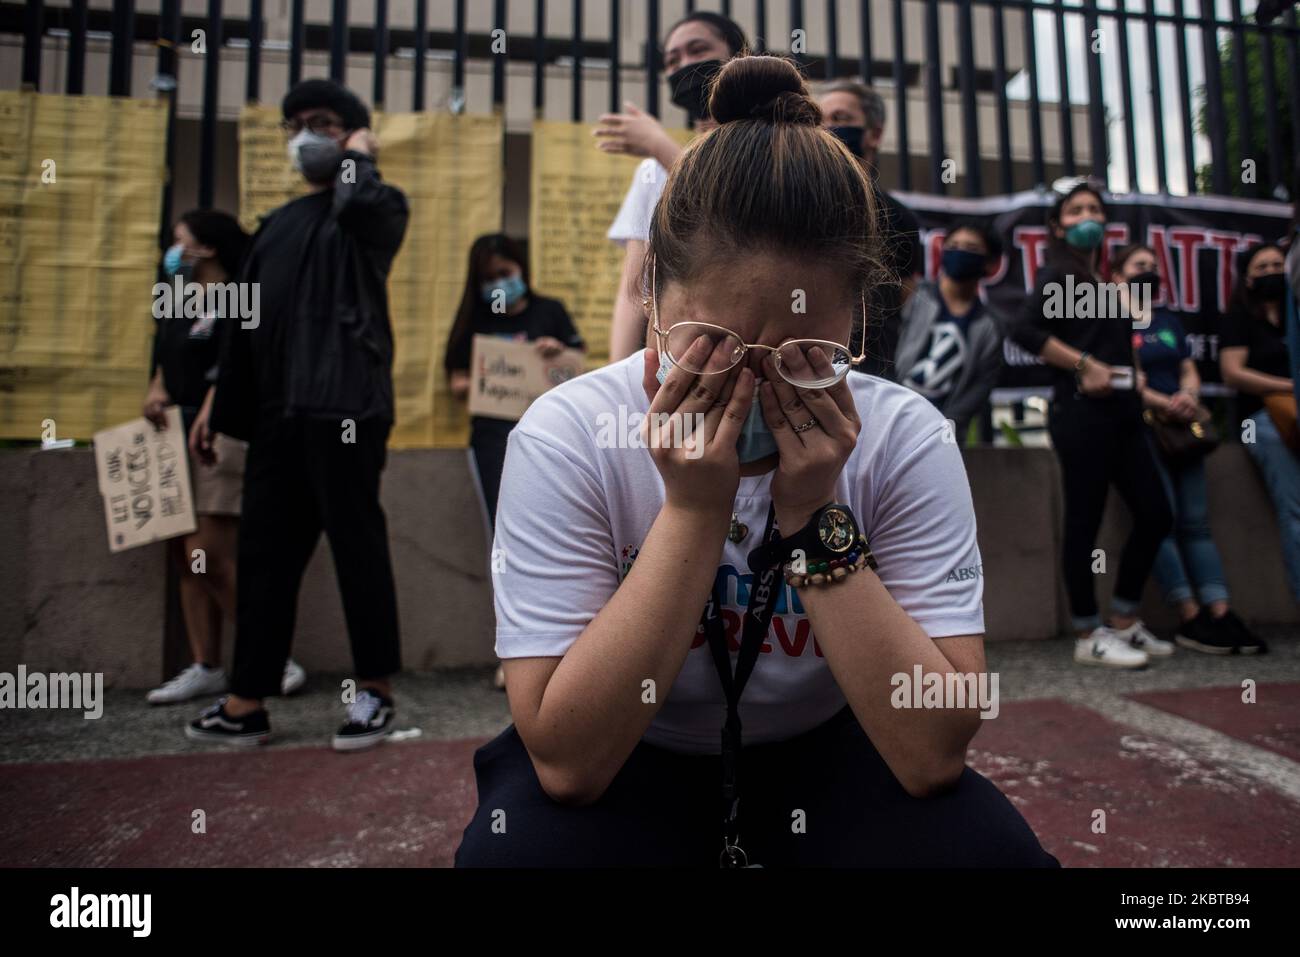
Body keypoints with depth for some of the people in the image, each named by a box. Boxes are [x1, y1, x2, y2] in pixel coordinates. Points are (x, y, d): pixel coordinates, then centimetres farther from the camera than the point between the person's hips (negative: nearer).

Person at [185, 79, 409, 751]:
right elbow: (246, 318, 25)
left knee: (357, 546, -4)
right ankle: (246, 703, 15)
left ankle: (374, 691, 9)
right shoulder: (279, 223, 26)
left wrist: (358, 156, 0)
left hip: (345, 407, -7)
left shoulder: (376, 206, 6)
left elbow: (360, 204, -22)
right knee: (265, 552, 7)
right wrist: (219, 399, 20)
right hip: (276, 412, 7)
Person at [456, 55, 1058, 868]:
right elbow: (567, 763, -26)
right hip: (624, 768, -2)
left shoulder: (904, 440, -20)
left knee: (986, 843, -25)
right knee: (525, 846, -32)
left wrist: (814, 518, -33)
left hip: (826, 757, 3)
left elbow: (935, 755, -23)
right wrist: (692, 511, -34)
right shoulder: (565, 437, -23)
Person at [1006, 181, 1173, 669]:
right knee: (1085, 522, -4)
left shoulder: (1104, 282, 22)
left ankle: (1123, 622, 20)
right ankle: (1088, 636, 6)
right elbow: (1024, 331, -17)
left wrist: (1139, 386, 9)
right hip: (1083, 413, -8)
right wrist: (1084, 365, -16)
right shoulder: (1059, 274, -1)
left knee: (1155, 515, 8)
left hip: (1122, 413, 8)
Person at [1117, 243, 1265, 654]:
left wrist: (1189, 396, -5)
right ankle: (1190, 617, -10)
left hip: (1181, 427, 7)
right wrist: (1165, 404, -16)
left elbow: (1189, 370, 17)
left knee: (1196, 521, 0)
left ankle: (1221, 613, -3)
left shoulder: (1169, 320, 23)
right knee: (1162, 518, -13)